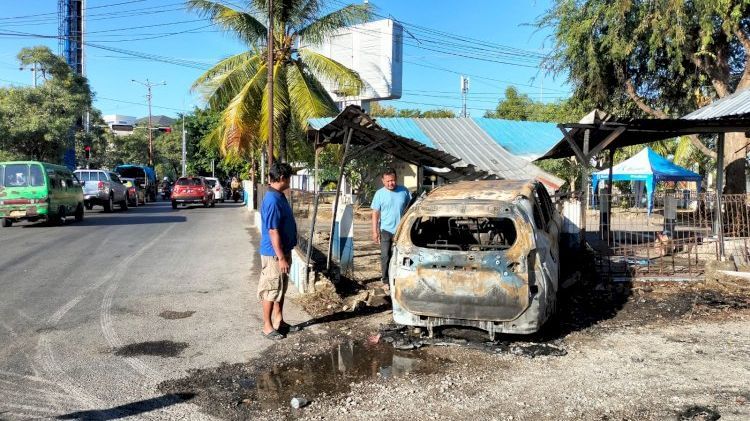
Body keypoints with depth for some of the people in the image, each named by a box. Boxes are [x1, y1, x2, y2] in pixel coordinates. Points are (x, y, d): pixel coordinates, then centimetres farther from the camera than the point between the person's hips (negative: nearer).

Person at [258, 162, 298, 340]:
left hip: (282, 251, 10)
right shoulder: (273, 200, -23)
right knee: (271, 290, 1)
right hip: (274, 254, -10)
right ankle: (267, 326, 13)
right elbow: (273, 232, -24)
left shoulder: (279, 196, 9)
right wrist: (281, 258, -22)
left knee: (281, 289, 17)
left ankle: (279, 321, 29)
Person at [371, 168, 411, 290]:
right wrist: (375, 231, -6)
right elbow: (375, 213, -1)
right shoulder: (379, 194, -3)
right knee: (385, 256, 2)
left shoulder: (404, 191, 0)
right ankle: (385, 281, 11)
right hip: (386, 230, -1)